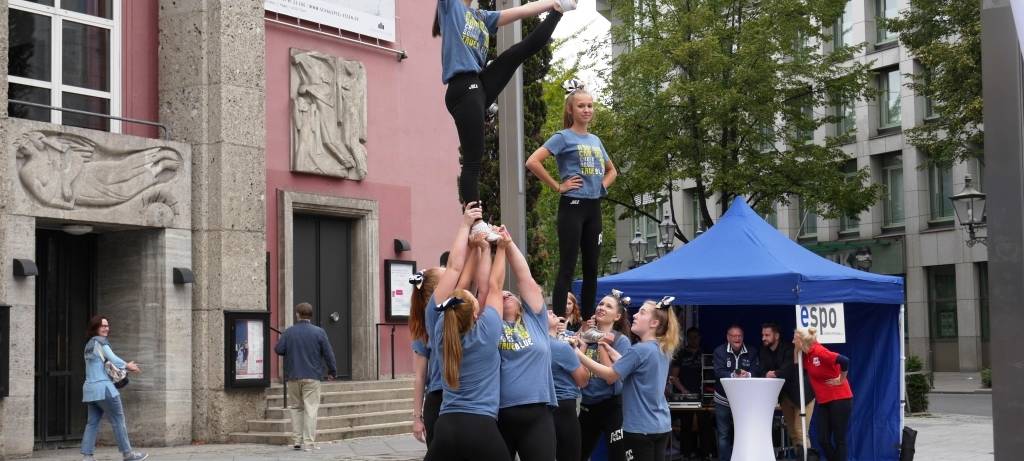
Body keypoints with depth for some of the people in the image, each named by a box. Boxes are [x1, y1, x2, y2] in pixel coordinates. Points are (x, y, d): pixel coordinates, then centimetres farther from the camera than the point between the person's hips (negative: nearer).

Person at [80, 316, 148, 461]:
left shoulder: (89, 344, 20)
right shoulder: (100, 341, -7)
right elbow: (113, 359, -12)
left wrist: (125, 365, 9)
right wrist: (128, 366, 5)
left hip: (90, 388, 9)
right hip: (103, 387, -9)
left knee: (93, 422, 6)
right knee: (118, 420, -2)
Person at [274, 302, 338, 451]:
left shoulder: (288, 332, -1)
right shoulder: (319, 332, -4)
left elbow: (278, 350, -2)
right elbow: (328, 353, -3)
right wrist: (332, 371, 10)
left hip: (293, 377, 2)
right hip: (312, 377, -2)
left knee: (296, 408, 14)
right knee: (311, 408, -1)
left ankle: (297, 440, 12)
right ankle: (309, 443, -6)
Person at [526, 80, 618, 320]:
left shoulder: (595, 140, 15)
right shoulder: (563, 137, -5)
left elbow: (611, 170, 31)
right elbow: (532, 162, -17)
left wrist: (602, 185, 11)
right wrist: (558, 185, -13)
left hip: (593, 207, 7)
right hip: (572, 205, -7)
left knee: (591, 268, 8)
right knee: (568, 267, -9)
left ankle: (588, 321, 14)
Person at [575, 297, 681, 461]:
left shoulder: (640, 350, -18)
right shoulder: (662, 350, 8)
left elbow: (610, 375, -14)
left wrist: (579, 355, -10)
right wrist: (609, 349, 10)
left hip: (641, 427, -8)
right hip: (661, 426, 8)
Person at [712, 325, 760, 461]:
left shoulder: (751, 353, 0)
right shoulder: (720, 351, -6)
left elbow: (757, 371, -10)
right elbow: (719, 372, -17)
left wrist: (747, 375, -32)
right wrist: (735, 375, -34)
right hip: (723, 400, -2)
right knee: (724, 434, 3)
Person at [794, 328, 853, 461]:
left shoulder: (819, 352, -20)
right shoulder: (806, 355, 6)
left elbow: (844, 361, -29)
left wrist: (841, 380, -16)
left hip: (839, 399, -8)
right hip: (823, 402, 8)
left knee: (839, 439, -1)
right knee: (823, 440, 5)